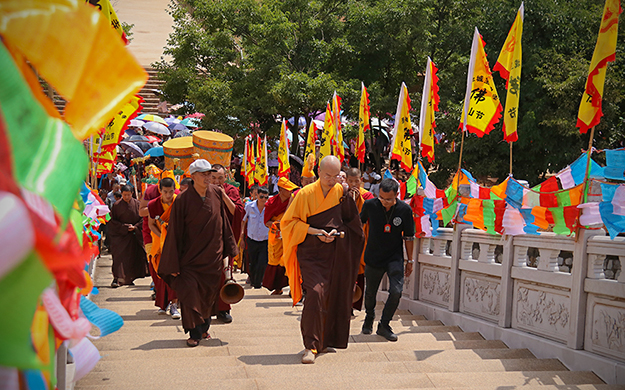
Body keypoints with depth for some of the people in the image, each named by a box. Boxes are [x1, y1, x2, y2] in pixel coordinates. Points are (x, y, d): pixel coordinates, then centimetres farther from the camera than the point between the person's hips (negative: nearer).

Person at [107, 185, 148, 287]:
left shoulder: (137, 204, 2)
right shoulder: (117, 205, -1)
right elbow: (112, 221, -1)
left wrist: (135, 227, -9)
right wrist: (124, 226, -12)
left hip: (134, 235, 2)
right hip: (120, 235, -2)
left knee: (132, 256, 4)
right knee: (119, 255, -13)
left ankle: (128, 278, 16)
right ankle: (117, 278, -17)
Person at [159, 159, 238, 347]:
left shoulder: (217, 193, -1)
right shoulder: (183, 200, -11)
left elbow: (225, 222, 8)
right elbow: (174, 232, -9)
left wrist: (228, 250, 7)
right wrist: (173, 264, -10)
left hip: (213, 256, 3)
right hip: (190, 256, -3)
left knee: (209, 294, 10)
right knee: (189, 291, -9)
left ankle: (203, 326, 29)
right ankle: (195, 333, 1)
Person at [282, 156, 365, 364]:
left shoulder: (342, 193, 3)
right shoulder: (306, 194, -5)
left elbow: (350, 221, 12)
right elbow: (289, 221, -2)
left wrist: (336, 231, -7)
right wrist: (314, 231, -13)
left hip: (334, 253, 4)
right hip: (311, 252, -3)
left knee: (332, 296, 7)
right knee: (315, 293, -18)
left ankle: (324, 340, 25)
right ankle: (311, 345, -13)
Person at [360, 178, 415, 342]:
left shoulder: (405, 210, -11)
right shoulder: (370, 205, -11)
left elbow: (408, 237, 0)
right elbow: (359, 223, 9)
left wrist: (410, 260, 5)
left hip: (395, 257, -1)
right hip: (373, 257, 1)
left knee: (396, 292, -15)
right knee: (370, 292, 12)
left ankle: (384, 325, 4)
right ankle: (369, 317, 42)